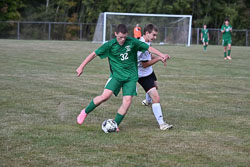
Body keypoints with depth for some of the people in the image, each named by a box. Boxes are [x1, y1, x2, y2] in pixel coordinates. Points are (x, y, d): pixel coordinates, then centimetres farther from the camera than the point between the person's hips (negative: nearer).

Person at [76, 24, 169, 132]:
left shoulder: (132, 42, -6)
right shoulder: (110, 45, -8)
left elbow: (149, 48, 1)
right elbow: (94, 54, -2)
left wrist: (162, 55, -8)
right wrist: (81, 67, -4)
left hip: (131, 77, 2)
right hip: (116, 75, -1)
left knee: (127, 102, -12)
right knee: (105, 96, -19)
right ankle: (85, 112, 3)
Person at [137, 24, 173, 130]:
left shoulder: (147, 42, -3)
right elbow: (144, 64, -29)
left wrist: (160, 57, 1)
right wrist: (158, 59, -26)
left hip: (149, 72, 11)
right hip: (143, 75, -11)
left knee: (155, 86, 39)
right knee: (156, 98, -18)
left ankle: (147, 101, 70)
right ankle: (161, 123, -16)